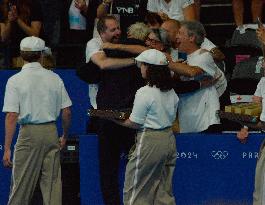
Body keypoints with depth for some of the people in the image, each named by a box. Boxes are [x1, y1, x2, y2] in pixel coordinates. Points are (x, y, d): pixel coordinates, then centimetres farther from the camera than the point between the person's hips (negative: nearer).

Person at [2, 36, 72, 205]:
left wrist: (7, 148, -9)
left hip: (28, 133, -3)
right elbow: (67, 112, 5)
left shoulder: (15, 81, -5)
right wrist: (65, 137, 20)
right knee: (52, 182, 5)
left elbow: (12, 116, -10)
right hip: (51, 132, 3)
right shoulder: (55, 78, 4)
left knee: (21, 184, 3)